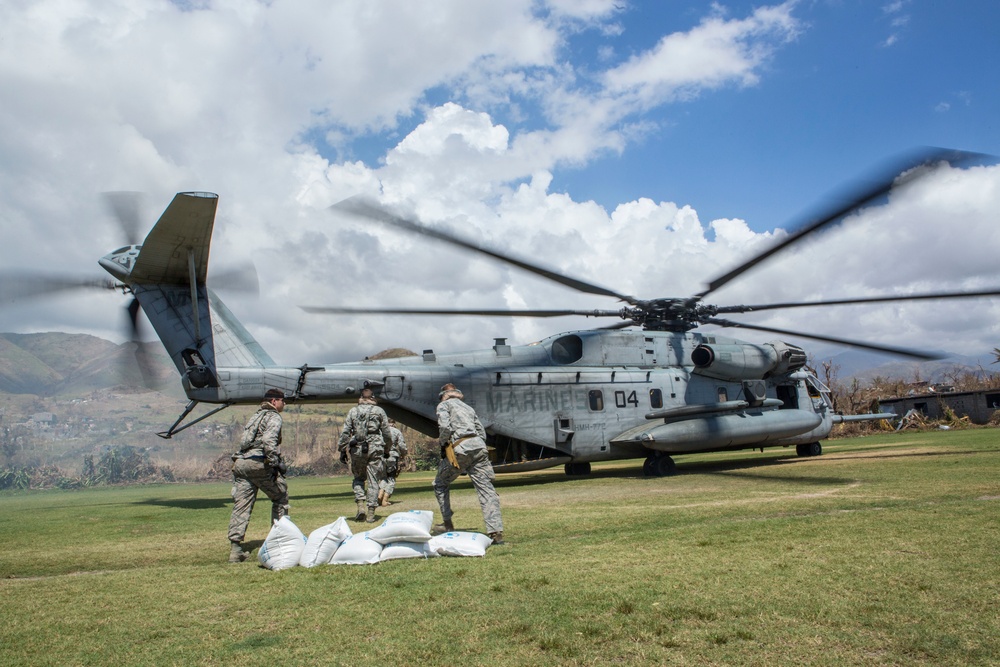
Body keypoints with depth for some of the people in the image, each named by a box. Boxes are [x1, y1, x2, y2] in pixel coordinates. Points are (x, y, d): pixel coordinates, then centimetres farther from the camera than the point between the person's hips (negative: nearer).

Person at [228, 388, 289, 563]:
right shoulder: (273, 417, 2)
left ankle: (235, 548, -5)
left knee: (241, 506, 2)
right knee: (280, 497, 10)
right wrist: (275, 462, -18)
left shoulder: (255, 416, 28)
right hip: (259, 464, -7)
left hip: (240, 463, 7)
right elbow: (268, 440, -16)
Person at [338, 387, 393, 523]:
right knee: (373, 481, 4)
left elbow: (345, 432, 3)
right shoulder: (379, 411, 6)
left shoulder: (353, 411, 7)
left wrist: (342, 450, 8)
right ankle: (370, 513, 2)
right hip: (375, 448, -1)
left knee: (358, 478, 17)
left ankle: (361, 505, -1)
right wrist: (387, 449, 18)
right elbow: (386, 433, 7)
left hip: (357, 449, 1)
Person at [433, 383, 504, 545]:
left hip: (460, 448, -5)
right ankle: (496, 532, -13)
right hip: (479, 446, 5)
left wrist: (443, 445, 6)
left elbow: (445, 427, -8)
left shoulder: (444, 405, 11)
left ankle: (448, 524, 19)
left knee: (440, 485, 18)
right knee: (486, 490, -3)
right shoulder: (468, 407, 30)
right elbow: (482, 432, 23)